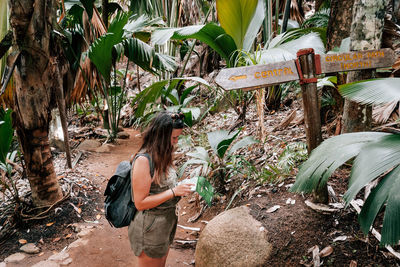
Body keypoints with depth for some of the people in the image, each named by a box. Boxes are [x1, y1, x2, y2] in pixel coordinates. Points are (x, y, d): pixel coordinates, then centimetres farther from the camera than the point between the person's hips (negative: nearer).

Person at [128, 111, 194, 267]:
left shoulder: (164, 155, 2)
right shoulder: (143, 160, -25)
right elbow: (140, 203, -24)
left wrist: (181, 187, -3)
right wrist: (173, 192, -26)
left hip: (167, 220, 8)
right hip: (150, 228, -8)